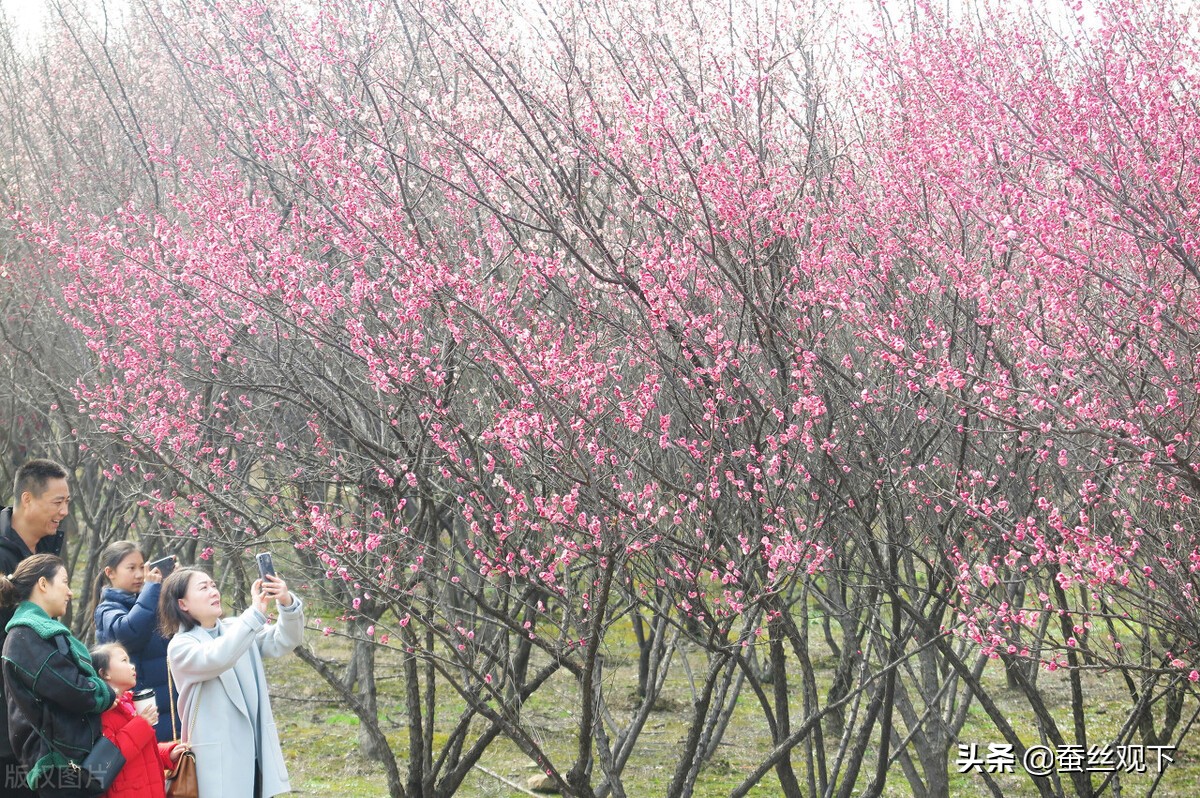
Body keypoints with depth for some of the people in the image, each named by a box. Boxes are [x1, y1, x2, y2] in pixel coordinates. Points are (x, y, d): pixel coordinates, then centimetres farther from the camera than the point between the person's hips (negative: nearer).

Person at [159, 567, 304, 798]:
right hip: (219, 763, -5)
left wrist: (287, 604, -21)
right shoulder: (181, 646, -6)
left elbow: (283, 641, -1)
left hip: (256, 754, 6)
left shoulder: (237, 629, 10)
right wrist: (255, 613, -30)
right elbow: (217, 658, -26)